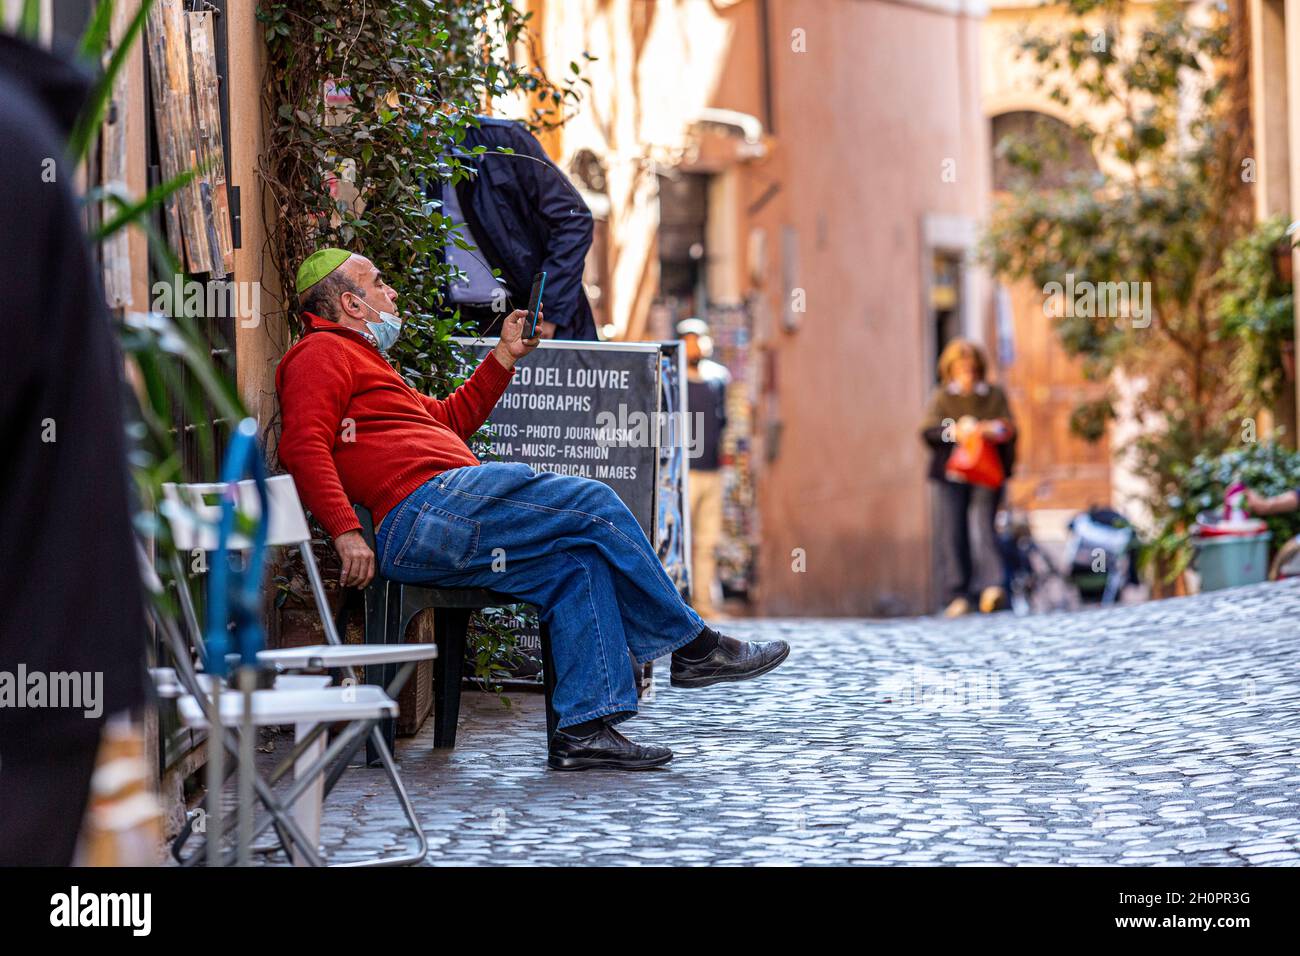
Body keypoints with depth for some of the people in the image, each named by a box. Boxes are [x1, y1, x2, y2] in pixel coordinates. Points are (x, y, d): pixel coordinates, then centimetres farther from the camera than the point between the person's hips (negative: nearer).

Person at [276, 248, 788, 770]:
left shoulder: (358, 359, 33)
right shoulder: (322, 352, 0)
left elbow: (448, 419, 37)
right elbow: (304, 446, -17)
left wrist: (506, 354, 32)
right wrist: (346, 532, -26)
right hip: (428, 507, -11)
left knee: (579, 562, 1)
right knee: (593, 505, -8)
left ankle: (585, 726, -8)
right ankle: (692, 645, 3)